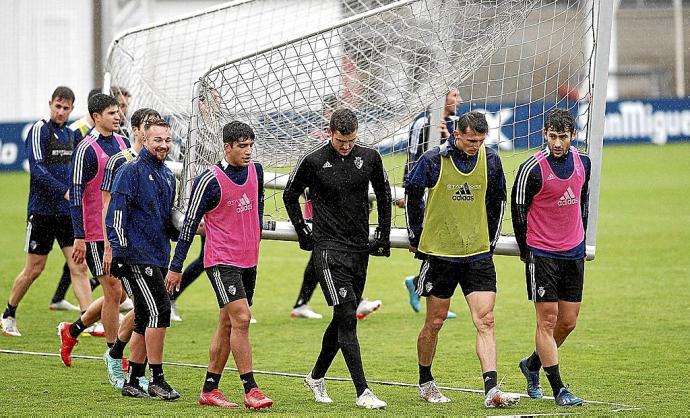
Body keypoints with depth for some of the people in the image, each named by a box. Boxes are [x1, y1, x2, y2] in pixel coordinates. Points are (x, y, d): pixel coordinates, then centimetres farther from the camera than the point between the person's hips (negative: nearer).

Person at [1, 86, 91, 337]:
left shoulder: (70, 133, 12)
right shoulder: (39, 130, -9)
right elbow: (37, 169, -19)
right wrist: (64, 191, -27)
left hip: (68, 212, 6)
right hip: (42, 211, -6)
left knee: (79, 267, -4)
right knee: (34, 269, 3)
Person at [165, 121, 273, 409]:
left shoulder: (255, 170, 6)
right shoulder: (210, 180, -14)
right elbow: (190, 223, -9)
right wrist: (176, 267, -8)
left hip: (248, 260, 7)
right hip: (221, 261, -7)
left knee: (227, 325, 9)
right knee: (241, 319, -15)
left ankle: (209, 390, 16)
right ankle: (250, 390, -13)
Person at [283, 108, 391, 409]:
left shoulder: (369, 158, 2)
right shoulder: (313, 161, -8)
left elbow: (383, 194, 18)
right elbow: (290, 195, 7)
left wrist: (384, 234, 15)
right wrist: (303, 233, 5)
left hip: (360, 248, 5)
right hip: (328, 247, -5)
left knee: (345, 317, 12)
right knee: (347, 316, -13)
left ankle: (316, 377, 31)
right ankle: (362, 392, -16)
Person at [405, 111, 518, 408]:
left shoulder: (490, 160, -1)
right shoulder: (433, 160, -10)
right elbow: (412, 195, 4)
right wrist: (416, 238, 11)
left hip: (478, 254, 2)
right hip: (439, 252, -2)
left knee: (485, 321, -9)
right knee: (435, 322, 8)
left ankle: (491, 390, -15)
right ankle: (425, 383, 27)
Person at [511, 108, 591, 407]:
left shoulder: (583, 163, 1)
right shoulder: (532, 169, -16)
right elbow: (518, 210, -7)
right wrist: (526, 251, -2)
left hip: (574, 254, 6)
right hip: (542, 255, -6)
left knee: (568, 322, 9)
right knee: (548, 320, -5)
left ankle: (532, 365, 32)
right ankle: (558, 389, -1)